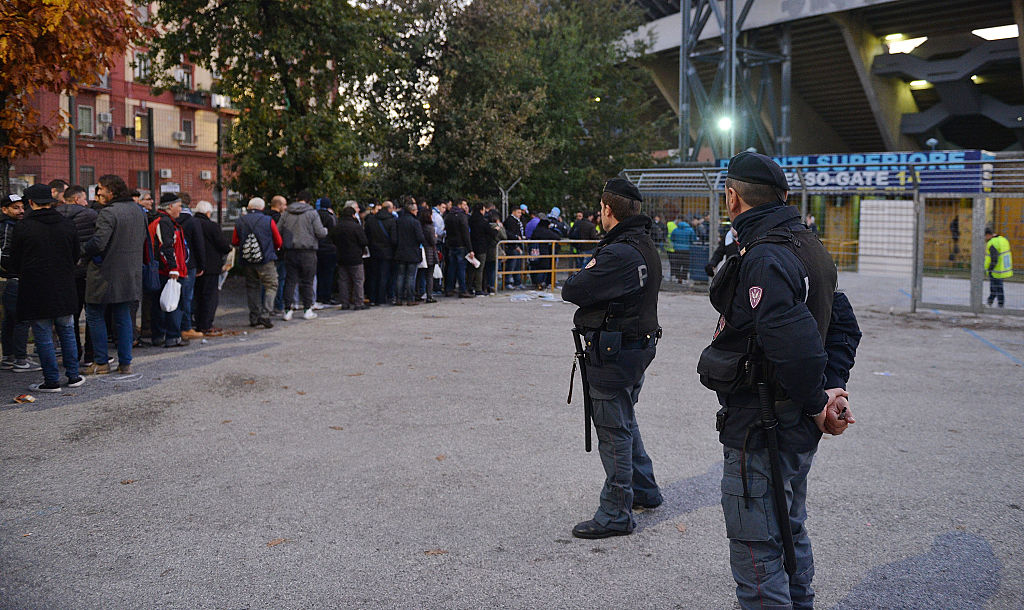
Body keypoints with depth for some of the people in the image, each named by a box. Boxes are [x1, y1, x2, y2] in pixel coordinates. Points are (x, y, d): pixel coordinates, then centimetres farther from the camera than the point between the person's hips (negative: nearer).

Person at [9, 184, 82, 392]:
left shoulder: (23, 227, -9)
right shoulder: (68, 225, 1)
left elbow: (15, 262, -2)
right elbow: (75, 257, 10)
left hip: (36, 290, -3)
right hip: (64, 289, 4)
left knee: (44, 337, 3)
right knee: (67, 333, 14)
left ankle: (52, 380, 6)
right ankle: (73, 376, 17)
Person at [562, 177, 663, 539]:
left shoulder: (618, 254, -24)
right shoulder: (645, 246, 9)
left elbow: (573, 291, -22)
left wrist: (584, 275, -3)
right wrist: (591, 277, -3)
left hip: (613, 352, -10)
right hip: (639, 343, 10)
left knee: (614, 431, -1)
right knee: (625, 422, 24)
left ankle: (615, 515, 8)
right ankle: (644, 489, 39)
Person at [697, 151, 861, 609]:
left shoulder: (764, 258, -22)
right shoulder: (807, 246, 9)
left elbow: (794, 344, -31)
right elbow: (843, 324, 13)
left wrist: (816, 401, -16)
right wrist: (833, 388, 3)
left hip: (761, 430, -10)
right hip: (797, 425, 10)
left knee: (756, 552, -1)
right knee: (789, 532, 26)